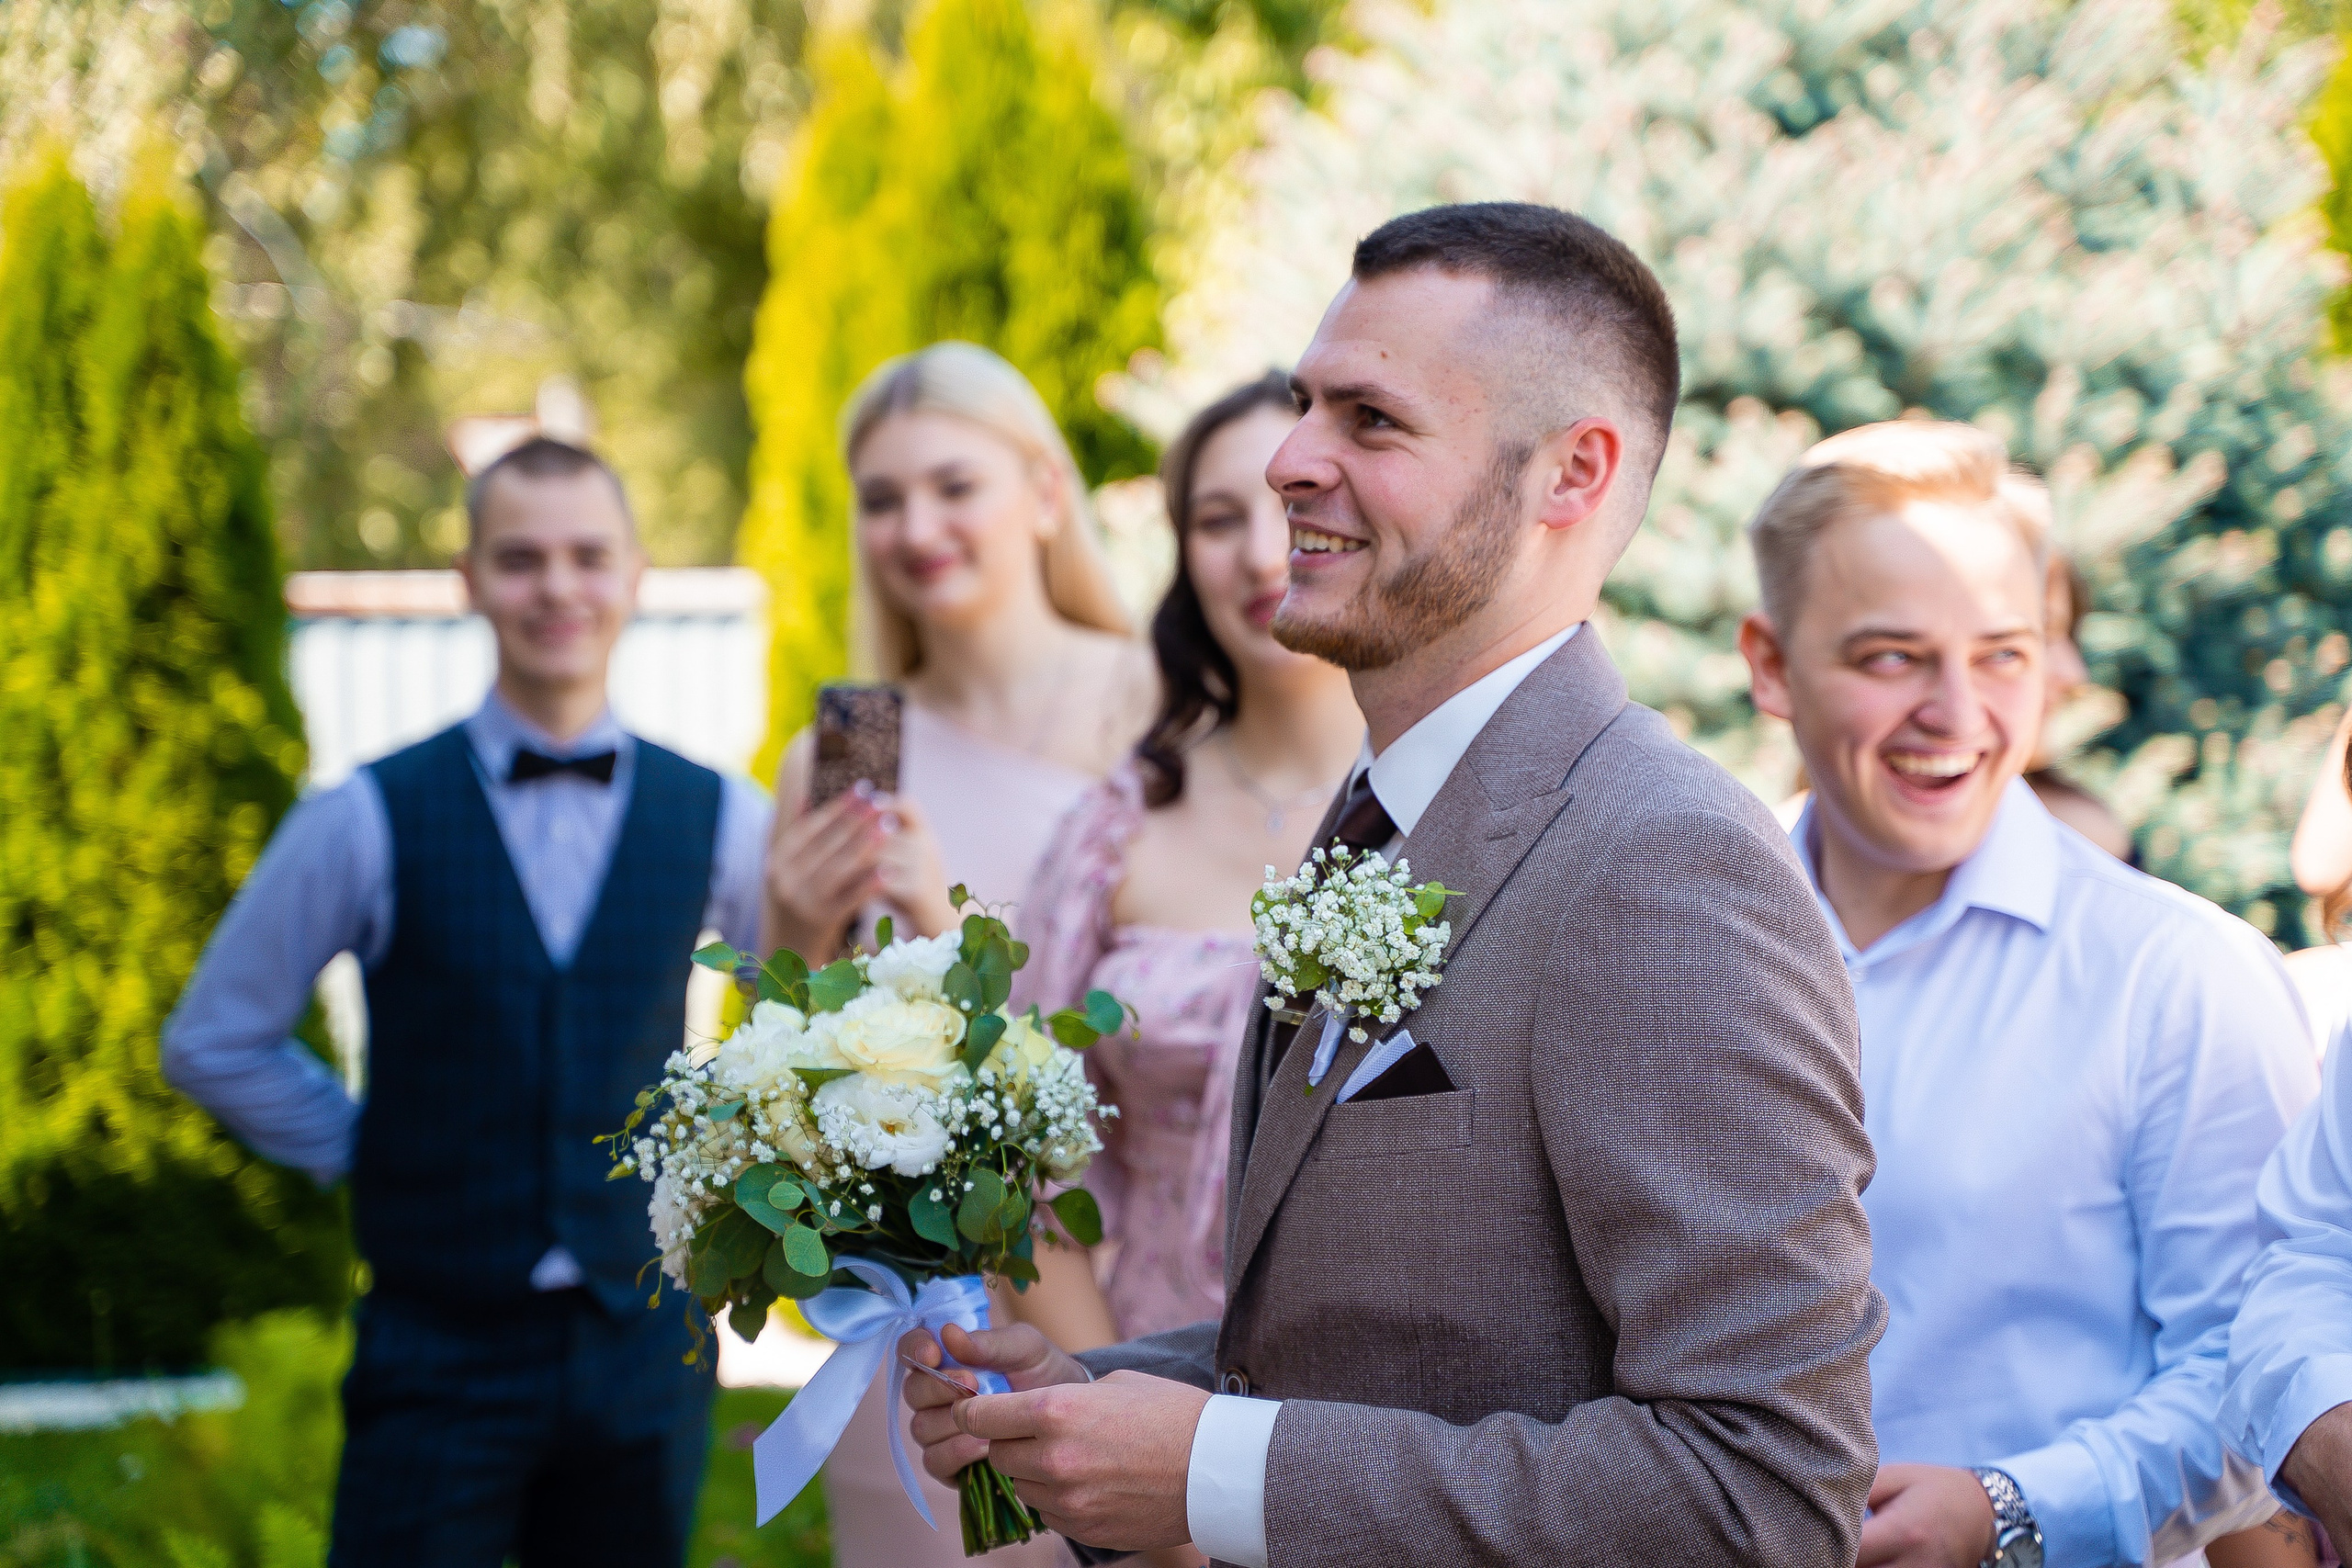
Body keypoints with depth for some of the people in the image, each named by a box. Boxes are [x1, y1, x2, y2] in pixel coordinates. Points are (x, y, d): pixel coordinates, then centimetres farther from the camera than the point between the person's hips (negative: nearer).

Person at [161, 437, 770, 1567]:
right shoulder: (368, 822, -5)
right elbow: (214, 1043, 5)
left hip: (644, 1348, 2)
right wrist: (369, 1155, 1)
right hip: (440, 1357, -2)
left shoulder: (716, 819, 0)